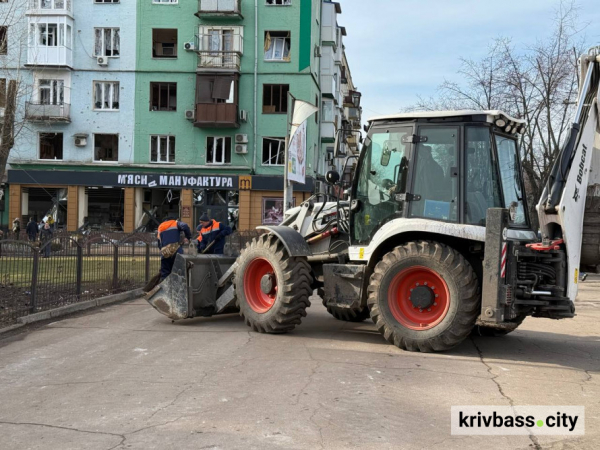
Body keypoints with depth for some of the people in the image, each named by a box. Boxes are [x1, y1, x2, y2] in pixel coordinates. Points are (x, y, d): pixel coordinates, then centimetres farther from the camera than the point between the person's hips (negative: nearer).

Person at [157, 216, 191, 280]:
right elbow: (185, 227, -12)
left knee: (164, 273, 10)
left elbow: (159, 245, 23)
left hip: (164, 254, 5)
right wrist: (188, 237, 1)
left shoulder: (160, 227, 25)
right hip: (176, 252, -4)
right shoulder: (176, 223, 10)